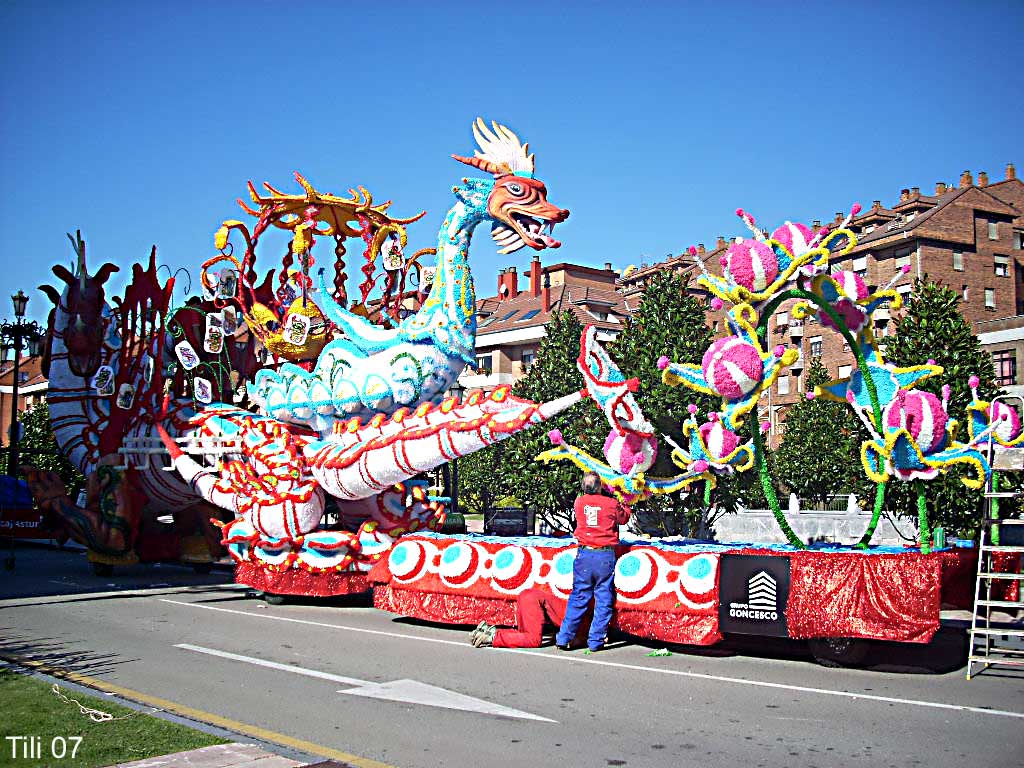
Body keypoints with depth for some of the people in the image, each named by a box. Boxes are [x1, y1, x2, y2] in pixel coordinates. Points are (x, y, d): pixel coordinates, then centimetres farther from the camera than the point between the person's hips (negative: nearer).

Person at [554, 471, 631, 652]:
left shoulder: (579, 502, 2)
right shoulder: (612, 504, -3)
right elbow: (625, 518, 17)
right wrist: (624, 505, 35)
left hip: (584, 554, 2)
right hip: (605, 556, -2)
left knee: (578, 597, 10)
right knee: (603, 600, 7)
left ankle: (564, 638, 10)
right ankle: (595, 641, 8)